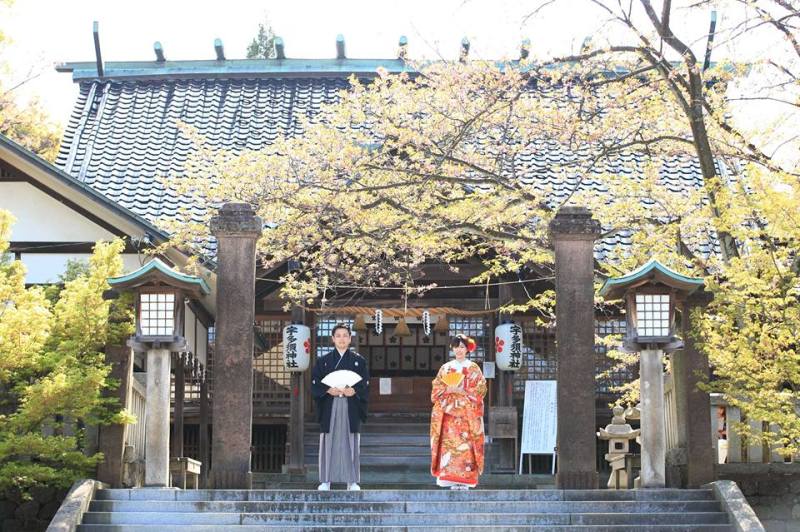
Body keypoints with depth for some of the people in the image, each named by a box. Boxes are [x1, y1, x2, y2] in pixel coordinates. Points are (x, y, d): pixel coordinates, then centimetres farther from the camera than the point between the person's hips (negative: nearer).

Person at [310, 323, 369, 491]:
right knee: (329, 442, -1)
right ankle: (326, 481, 4)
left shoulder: (358, 360, 8)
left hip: (351, 407, 0)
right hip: (329, 407, 0)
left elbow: (366, 384, 4)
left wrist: (354, 390, -14)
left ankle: (352, 481, 5)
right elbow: (315, 384, 3)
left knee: (350, 443, 0)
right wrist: (328, 390, -14)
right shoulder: (323, 361, 7)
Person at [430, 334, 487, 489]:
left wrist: (463, 391, -12)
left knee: (465, 444, -7)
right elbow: (436, 390, 8)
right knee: (449, 444, -6)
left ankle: (465, 480, -5)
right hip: (449, 412, 2)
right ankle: (452, 480, -3)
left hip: (467, 413, -2)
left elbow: (480, 389, -1)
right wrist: (447, 390, -11)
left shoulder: (473, 368, 5)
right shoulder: (445, 368, 11)